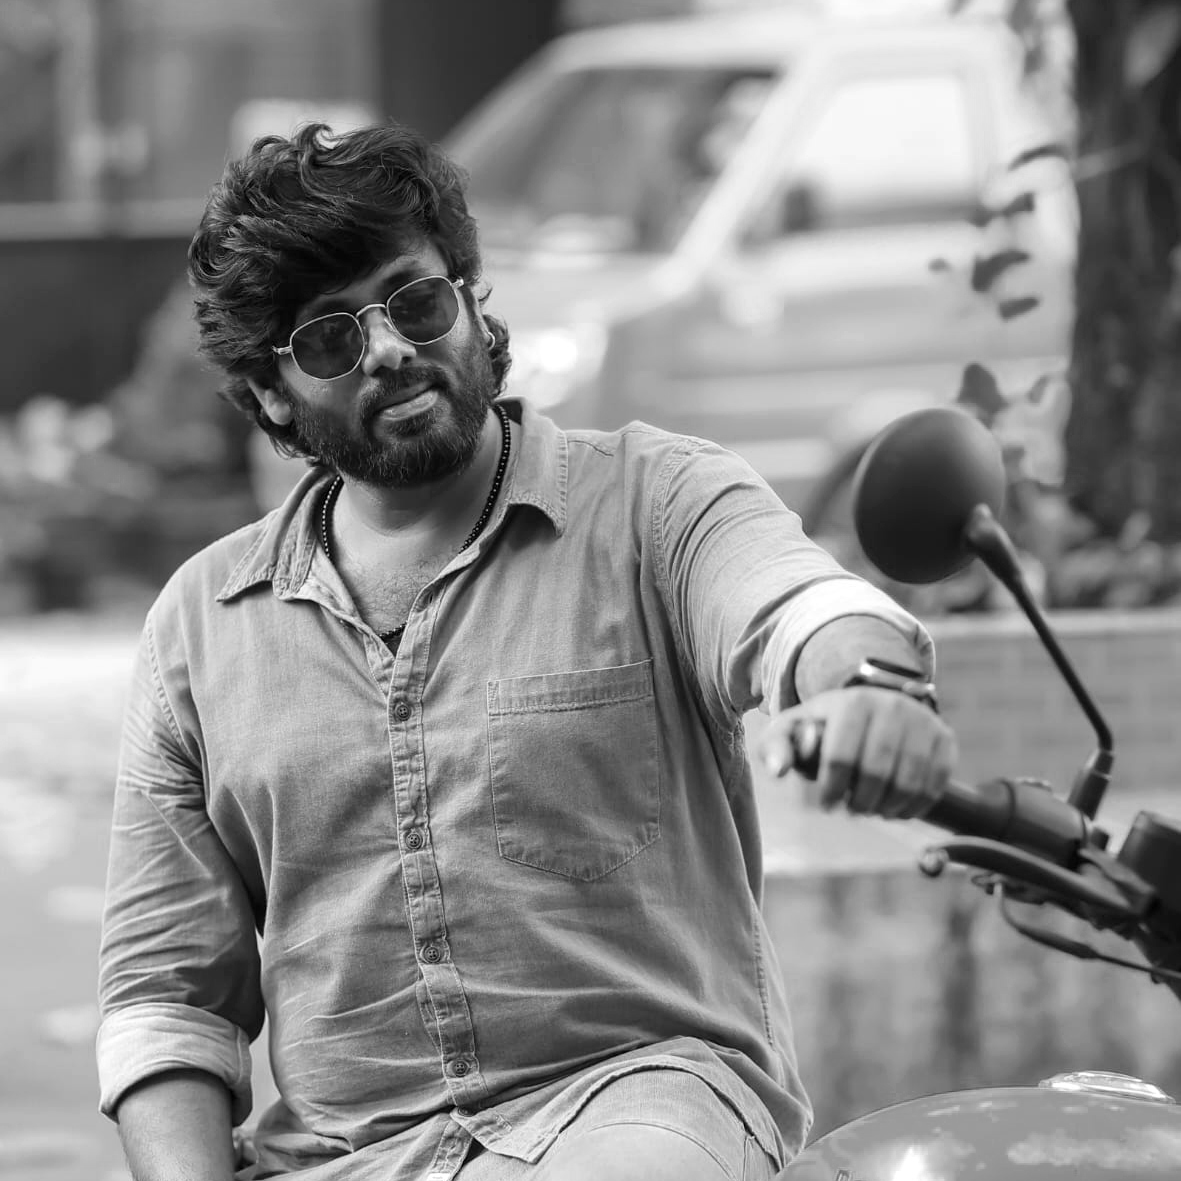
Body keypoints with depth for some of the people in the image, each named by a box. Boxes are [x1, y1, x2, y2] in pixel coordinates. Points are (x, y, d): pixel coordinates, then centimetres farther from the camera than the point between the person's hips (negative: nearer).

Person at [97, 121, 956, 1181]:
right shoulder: (201, 622, 14)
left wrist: (863, 685, -44)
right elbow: (164, 989, 14)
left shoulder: (651, 500, 5)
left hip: (643, 1087, -4)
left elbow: (797, 607, -19)